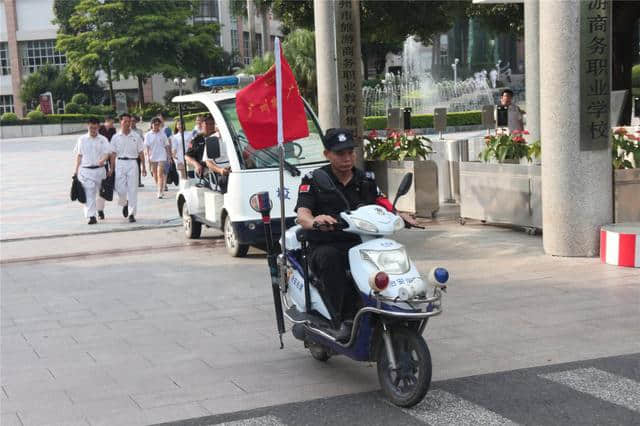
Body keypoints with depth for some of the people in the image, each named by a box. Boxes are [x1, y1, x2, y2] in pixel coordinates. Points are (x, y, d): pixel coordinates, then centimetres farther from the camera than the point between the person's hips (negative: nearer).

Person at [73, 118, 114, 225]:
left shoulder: (103, 140, 4)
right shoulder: (82, 139, 8)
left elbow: (107, 153, -5)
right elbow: (79, 155, 13)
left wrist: (103, 160, -28)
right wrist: (76, 170, 10)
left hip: (99, 169, 1)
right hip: (86, 170, -1)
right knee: (89, 194, -10)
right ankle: (91, 216, -14)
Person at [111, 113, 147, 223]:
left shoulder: (136, 136, 5)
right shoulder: (116, 137, 4)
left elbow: (141, 152, 9)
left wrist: (143, 167, 6)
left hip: (132, 163, 0)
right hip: (120, 163, 0)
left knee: (132, 190, -2)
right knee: (120, 189, -4)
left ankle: (132, 213, 4)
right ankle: (125, 204, 29)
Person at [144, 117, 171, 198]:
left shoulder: (162, 134, 2)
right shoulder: (148, 135, 2)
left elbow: (166, 145, 8)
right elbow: (147, 147, 0)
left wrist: (169, 155, 7)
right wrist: (148, 156, -10)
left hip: (161, 156, -2)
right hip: (152, 157, 2)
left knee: (160, 174, -12)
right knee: (155, 175, 12)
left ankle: (160, 192, -16)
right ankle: (160, 189, 30)